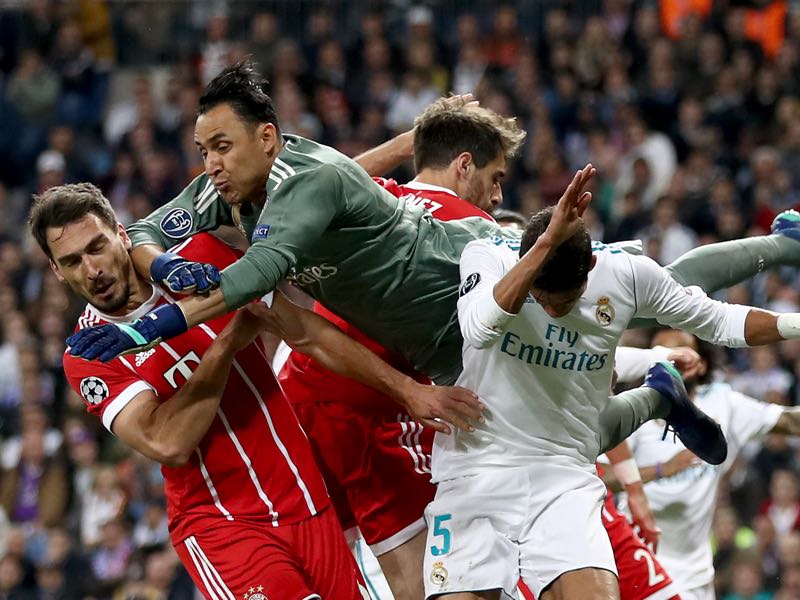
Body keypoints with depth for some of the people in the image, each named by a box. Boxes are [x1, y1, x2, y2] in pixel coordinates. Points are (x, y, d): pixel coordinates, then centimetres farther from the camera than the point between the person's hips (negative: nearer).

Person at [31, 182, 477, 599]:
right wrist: (229, 339, -17)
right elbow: (168, 444, -21)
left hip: (307, 504, 4)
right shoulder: (88, 357, -6)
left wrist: (409, 390, -1)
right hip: (216, 522, -4)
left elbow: (310, 335, 4)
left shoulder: (202, 259, 1)